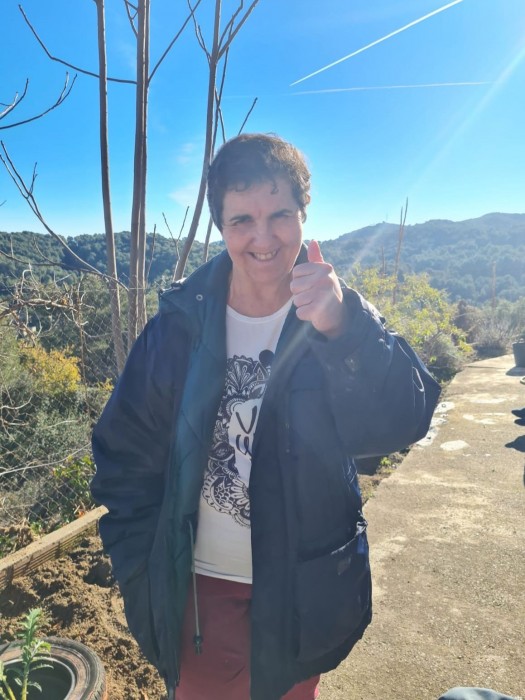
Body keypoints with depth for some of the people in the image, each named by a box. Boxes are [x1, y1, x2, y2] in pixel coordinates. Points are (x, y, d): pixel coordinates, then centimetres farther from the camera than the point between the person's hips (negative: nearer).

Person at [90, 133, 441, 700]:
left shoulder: (343, 318, -11)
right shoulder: (179, 325, -10)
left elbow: (402, 422, -25)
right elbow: (125, 455, -3)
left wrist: (342, 331, -41)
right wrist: (141, 575, -4)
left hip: (304, 593, 0)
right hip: (197, 588, 0)